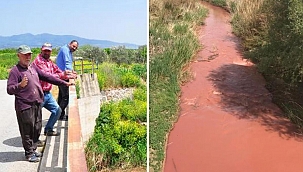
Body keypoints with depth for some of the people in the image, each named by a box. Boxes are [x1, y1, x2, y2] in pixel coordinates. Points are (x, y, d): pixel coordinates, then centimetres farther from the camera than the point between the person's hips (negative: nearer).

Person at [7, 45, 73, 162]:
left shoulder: (33, 67, 11)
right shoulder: (15, 71, -12)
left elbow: (47, 77, 16)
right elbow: (9, 90, -19)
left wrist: (64, 83, 16)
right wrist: (20, 85, -40)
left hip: (37, 104, 8)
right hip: (25, 106, -7)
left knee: (37, 129, 16)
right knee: (27, 131, 3)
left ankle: (33, 149, 32)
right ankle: (29, 153, 18)